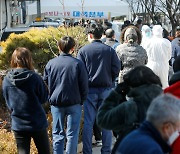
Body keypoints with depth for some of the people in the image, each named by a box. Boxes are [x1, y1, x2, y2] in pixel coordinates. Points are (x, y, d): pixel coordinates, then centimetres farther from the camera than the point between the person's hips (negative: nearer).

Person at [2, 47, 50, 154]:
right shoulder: (34, 78, -16)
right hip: (37, 123, -3)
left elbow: (8, 103, 8)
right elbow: (44, 98, -4)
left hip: (18, 125, 3)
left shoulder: (6, 80, -5)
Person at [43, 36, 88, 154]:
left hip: (56, 103, 2)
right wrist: (82, 100, 8)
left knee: (58, 134, 11)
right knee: (72, 134, 6)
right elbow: (84, 85, -5)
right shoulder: (78, 64, -10)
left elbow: (45, 82, 5)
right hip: (74, 103, -2)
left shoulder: (51, 63, -4)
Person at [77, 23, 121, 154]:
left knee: (88, 122, 4)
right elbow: (117, 68, -3)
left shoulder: (83, 50, -3)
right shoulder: (109, 50, -1)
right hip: (106, 89, 1)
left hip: (90, 89, -1)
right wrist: (109, 81, 11)